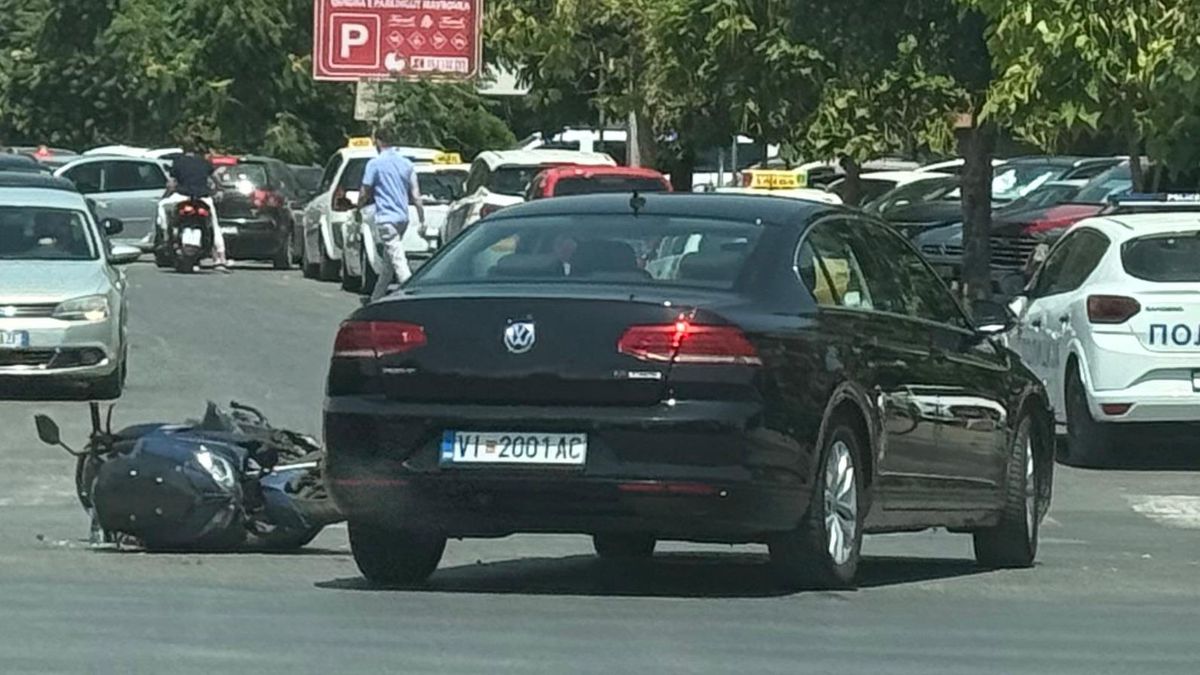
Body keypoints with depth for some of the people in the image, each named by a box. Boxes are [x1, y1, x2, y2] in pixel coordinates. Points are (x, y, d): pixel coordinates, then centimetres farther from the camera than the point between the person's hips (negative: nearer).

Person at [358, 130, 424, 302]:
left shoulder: (375, 164, -8)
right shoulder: (406, 164, 9)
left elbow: (365, 193, -3)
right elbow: (416, 195, 8)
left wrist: (358, 210, 14)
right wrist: (422, 219, 10)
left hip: (386, 218, -7)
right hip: (403, 217, 7)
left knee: (398, 262, -13)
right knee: (388, 262, 16)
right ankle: (376, 299, 26)